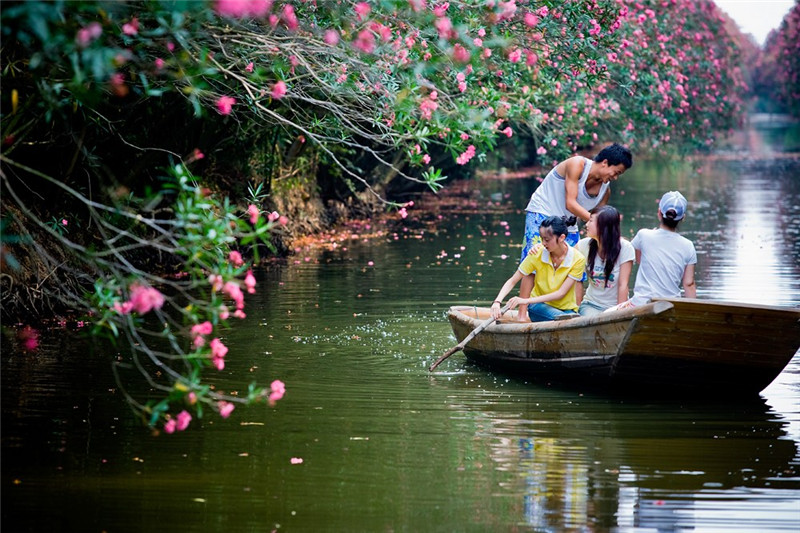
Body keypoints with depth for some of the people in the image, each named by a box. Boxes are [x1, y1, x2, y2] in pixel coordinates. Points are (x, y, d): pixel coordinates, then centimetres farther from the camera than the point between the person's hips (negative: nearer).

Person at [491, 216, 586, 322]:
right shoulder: (537, 254, -10)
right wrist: (497, 302, -24)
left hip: (567, 308, 2)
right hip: (539, 306, -2)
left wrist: (526, 300, -25)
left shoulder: (578, 259, -13)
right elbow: (512, 281, -6)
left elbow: (560, 293, -17)